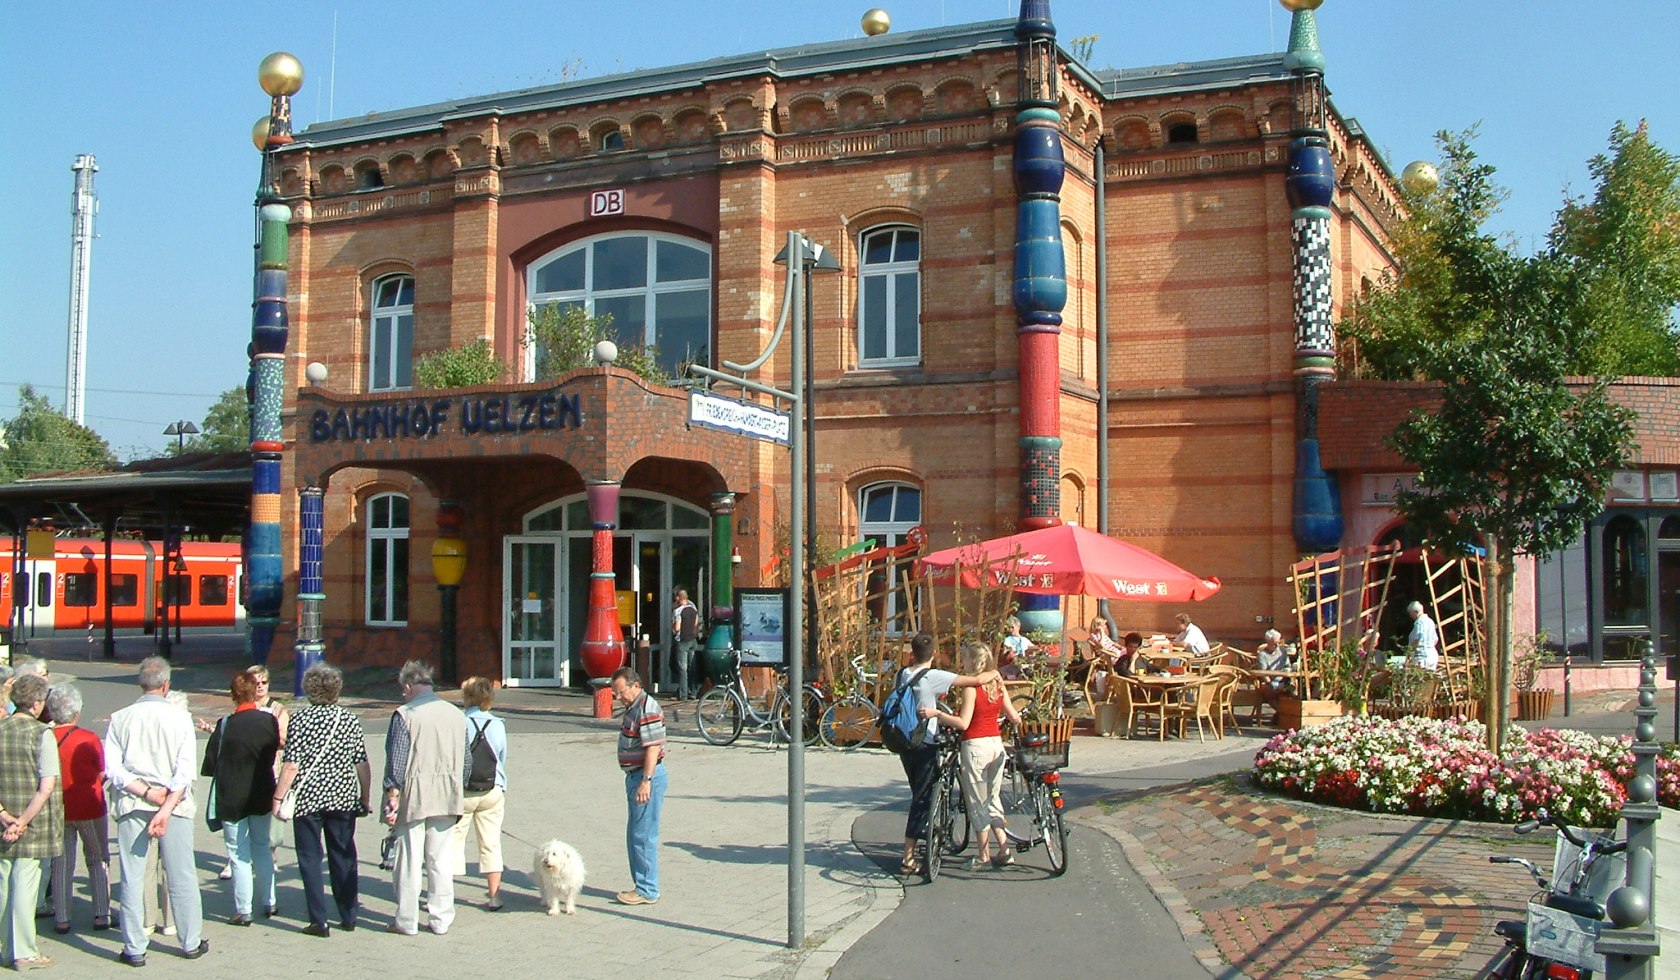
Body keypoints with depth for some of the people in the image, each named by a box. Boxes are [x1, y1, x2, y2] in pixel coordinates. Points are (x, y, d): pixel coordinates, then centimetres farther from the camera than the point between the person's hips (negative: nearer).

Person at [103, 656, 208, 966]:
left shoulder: (119, 719, 0)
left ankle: (134, 948, 10)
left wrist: (145, 792, -8)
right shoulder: (180, 718, -4)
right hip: (174, 802, -1)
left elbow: (113, 769, -7)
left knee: (131, 878, 7)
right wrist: (166, 808, -13)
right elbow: (186, 772, -12)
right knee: (182, 876, 9)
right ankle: (191, 943, 17)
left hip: (131, 805, 1)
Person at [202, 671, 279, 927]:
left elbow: (211, 764, -11)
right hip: (262, 796, 3)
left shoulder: (226, 725, -16)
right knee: (262, 848, 19)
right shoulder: (269, 721, -8)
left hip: (232, 798, -3)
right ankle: (269, 903, 23)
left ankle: (243, 911, 8)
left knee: (240, 855, 4)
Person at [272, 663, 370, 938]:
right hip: (343, 798, 3)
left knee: (310, 858, 4)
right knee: (344, 856, 13)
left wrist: (278, 797, -6)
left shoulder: (301, 719, -7)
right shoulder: (350, 720, 3)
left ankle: (319, 921, 3)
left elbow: (292, 764, -12)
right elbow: (362, 764, 4)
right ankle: (349, 917, 18)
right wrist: (366, 798, 12)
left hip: (307, 799, -3)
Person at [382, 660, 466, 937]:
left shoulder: (404, 714, -7)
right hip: (447, 798, 4)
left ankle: (407, 921, 11)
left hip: (413, 798, -4)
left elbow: (396, 761, -12)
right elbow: (465, 761, 14)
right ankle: (440, 920, 13)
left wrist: (392, 798, -10)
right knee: (441, 860, 10)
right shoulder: (456, 714, 9)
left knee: (409, 861, 4)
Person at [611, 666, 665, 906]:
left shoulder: (647, 709, -17)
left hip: (647, 777, -11)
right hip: (635, 776, 11)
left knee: (643, 835, -6)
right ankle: (642, 885, 22)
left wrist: (646, 781, -25)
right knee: (635, 835, 15)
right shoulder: (634, 707, 15)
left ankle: (647, 891, -1)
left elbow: (653, 748, -22)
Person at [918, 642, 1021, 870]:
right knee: (992, 799, 18)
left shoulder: (971, 686, -14)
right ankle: (1004, 850, 15)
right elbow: (1014, 717, 7)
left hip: (975, 746, -7)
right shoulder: (997, 683, 5)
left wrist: (936, 713, -17)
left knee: (978, 803, 4)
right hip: (996, 744, 7)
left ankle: (983, 857, 9)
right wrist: (1015, 720, 29)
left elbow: (963, 723, -20)